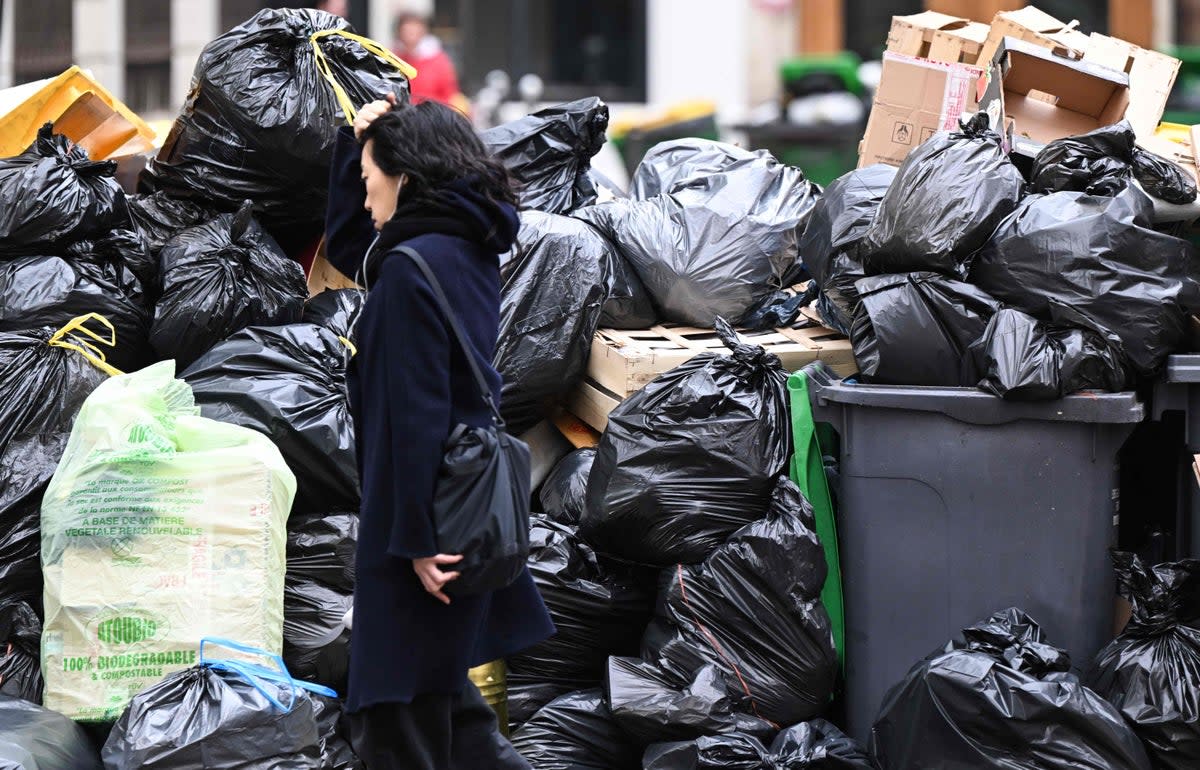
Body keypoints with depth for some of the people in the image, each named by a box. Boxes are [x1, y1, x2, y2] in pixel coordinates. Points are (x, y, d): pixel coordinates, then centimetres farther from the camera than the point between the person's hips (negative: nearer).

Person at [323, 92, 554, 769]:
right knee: (450, 705, 21)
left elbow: (417, 413, -22)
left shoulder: (413, 266, -18)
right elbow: (347, 250, 28)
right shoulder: (474, 251, 10)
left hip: (426, 516, -10)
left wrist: (417, 537, -22)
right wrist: (356, 144, 18)